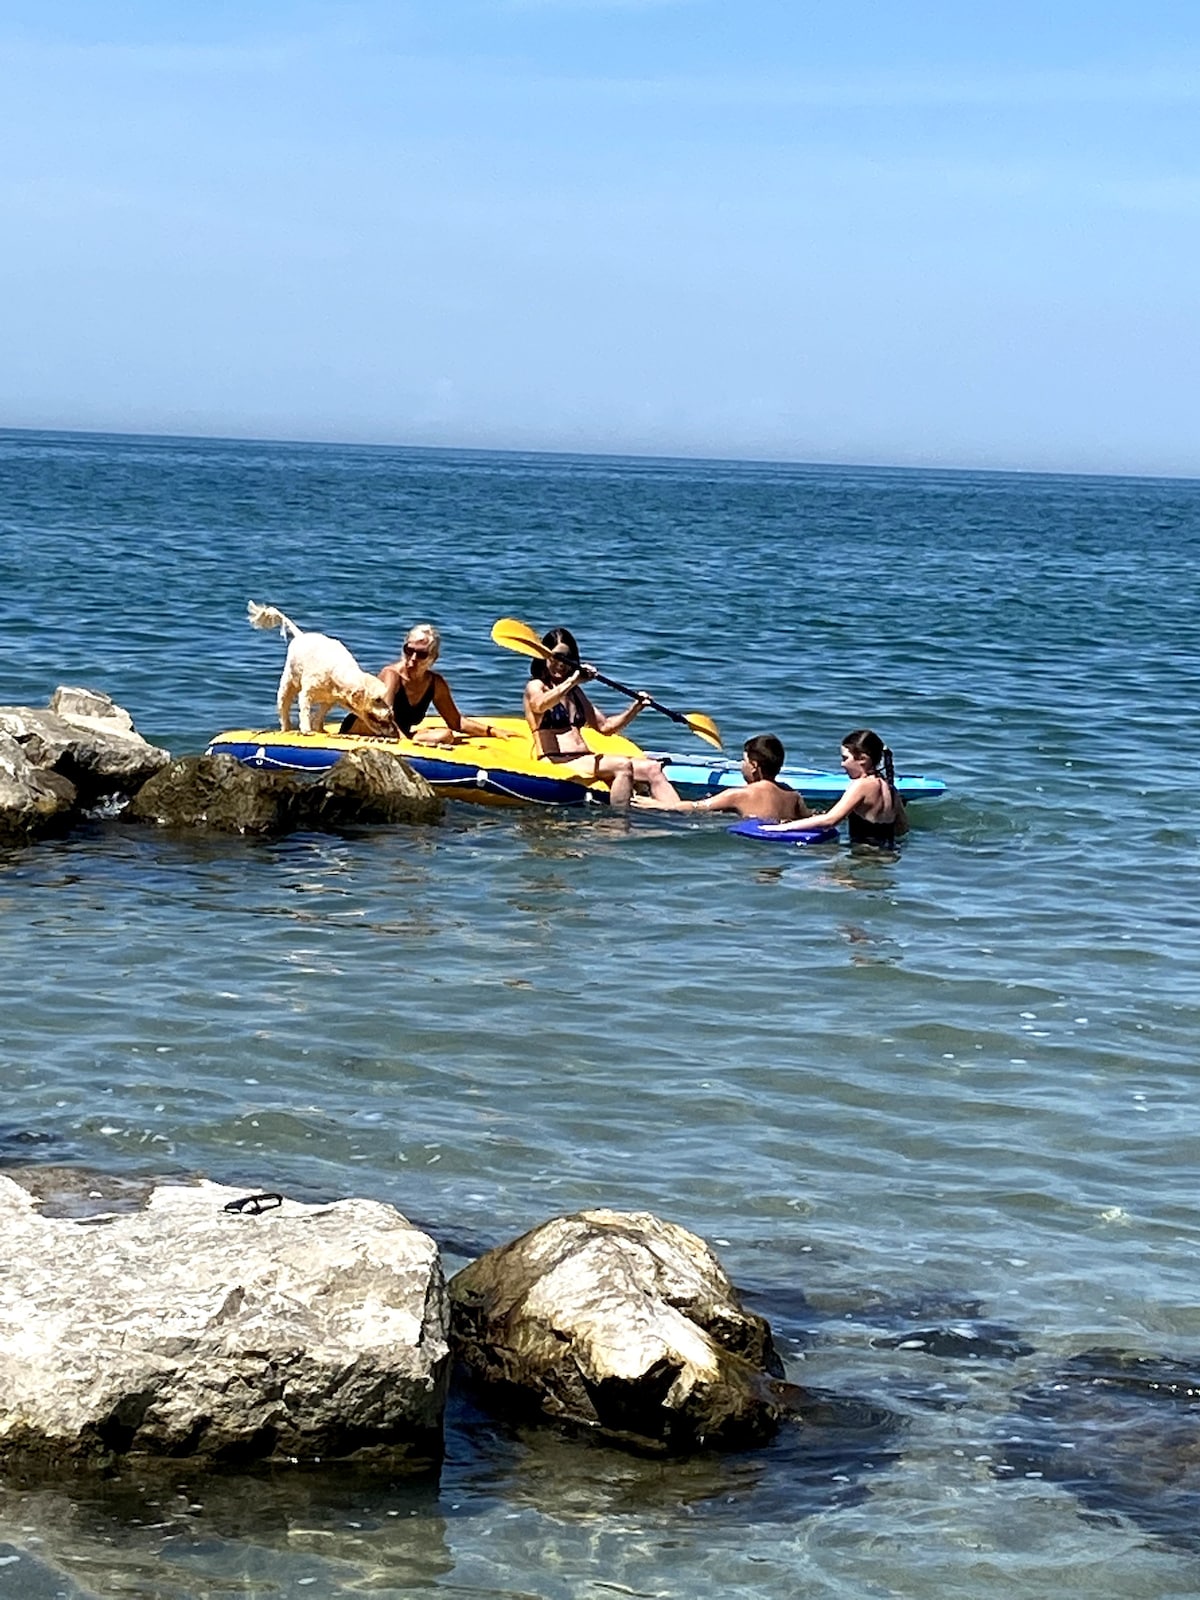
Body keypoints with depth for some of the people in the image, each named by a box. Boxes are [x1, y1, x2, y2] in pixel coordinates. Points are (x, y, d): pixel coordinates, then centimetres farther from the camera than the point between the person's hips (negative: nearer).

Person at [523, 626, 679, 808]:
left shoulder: (574, 692, 26)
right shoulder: (535, 687, 4)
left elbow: (605, 726, 25)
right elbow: (541, 704, -22)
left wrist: (635, 708, 12)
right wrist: (572, 680, -32)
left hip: (585, 759, 7)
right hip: (557, 765, -7)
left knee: (651, 768, -14)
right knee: (622, 765, -31)